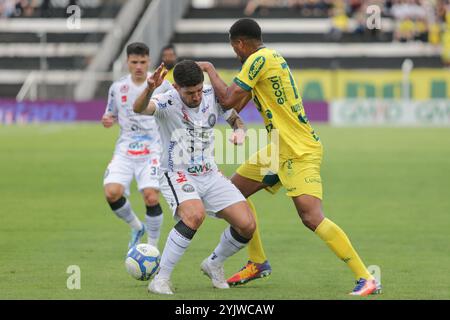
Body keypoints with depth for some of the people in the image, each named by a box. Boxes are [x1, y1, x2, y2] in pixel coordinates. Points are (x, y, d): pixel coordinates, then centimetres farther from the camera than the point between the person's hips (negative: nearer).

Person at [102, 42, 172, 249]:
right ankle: (137, 228, 11)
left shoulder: (162, 85, -1)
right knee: (111, 192, -17)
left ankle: (153, 246, 1)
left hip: (153, 149, -3)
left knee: (151, 197, -19)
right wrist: (107, 120, -4)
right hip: (125, 149, 3)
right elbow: (111, 114, 18)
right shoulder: (118, 87, 6)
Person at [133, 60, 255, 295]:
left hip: (210, 175, 5)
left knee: (247, 225, -8)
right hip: (177, 176, -5)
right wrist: (149, 89, -61)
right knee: (195, 214, -35)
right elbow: (139, 109, -39)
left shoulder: (212, 96, -4)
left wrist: (239, 131, -8)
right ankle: (161, 279, -23)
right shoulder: (168, 102, -18)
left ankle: (213, 265, 22)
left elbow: (234, 118, 15)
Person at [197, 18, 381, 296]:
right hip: (281, 149, 10)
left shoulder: (259, 59, -15)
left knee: (312, 217, -21)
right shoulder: (269, 57, 14)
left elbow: (229, 99, -15)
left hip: (300, 152, -10)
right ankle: (258, 262, 27)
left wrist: (210, 69, -2)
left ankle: (366, 279, -21)